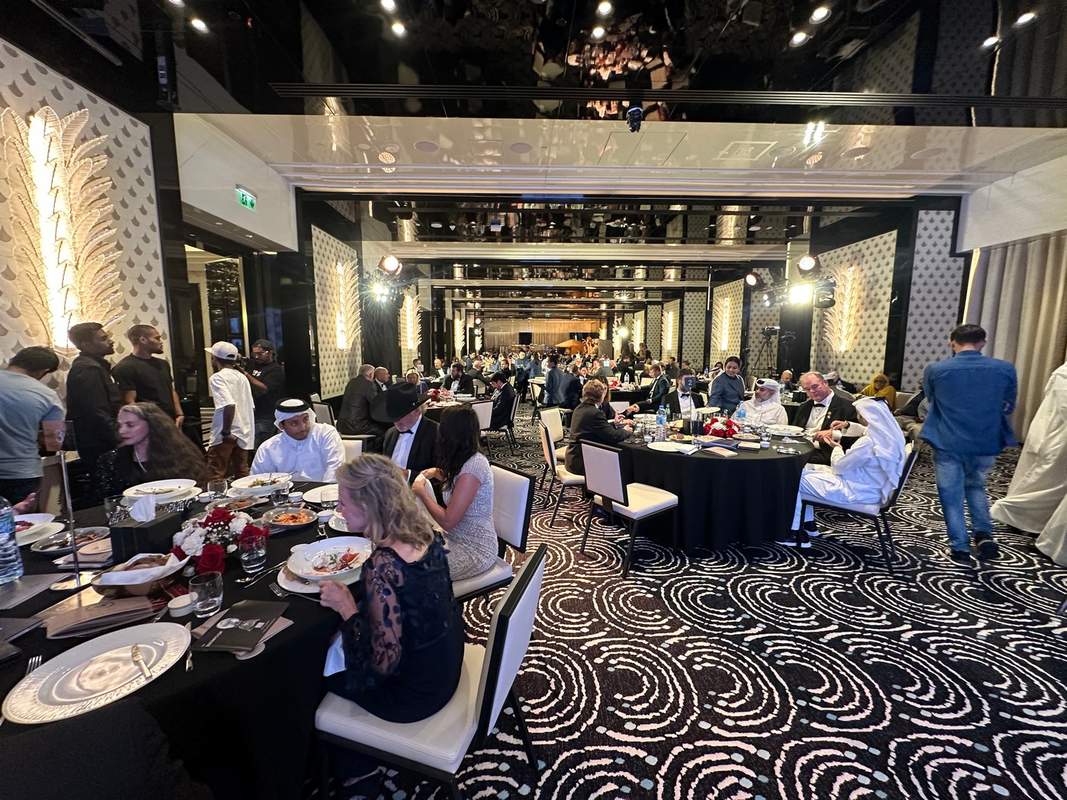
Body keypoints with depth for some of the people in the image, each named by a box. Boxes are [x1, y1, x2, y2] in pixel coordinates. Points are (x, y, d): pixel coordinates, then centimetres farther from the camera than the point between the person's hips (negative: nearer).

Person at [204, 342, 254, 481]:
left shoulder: (217, 377, -8)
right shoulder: (241, 377, 13)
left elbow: (229, 405, -23)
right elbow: (251, 407, 14)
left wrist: (226, 432, -18)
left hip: (227, 435, -7)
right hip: (244, 434, 7)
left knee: (216, 477, -2)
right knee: (242, 474, 12)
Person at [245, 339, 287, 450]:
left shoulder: (276, 370, -8)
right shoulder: (255, 366, 17)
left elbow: (263, 388, -17)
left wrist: (247, 375, -21)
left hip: (265, 419, -8)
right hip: (253, 416, 8)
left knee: (260, 450, -8)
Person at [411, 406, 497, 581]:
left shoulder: (474, 465, -25)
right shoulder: (468, 459, 3)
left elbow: (448, 521, -23)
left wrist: (422, 492, -11)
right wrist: (438, 473, 10)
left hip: (474, 550, -8)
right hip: (458, 538, 8)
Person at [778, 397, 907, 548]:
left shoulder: (868, 443, -30)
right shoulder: (891, 433, -2)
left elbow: (839, 466, -16)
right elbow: (867, 431, 24)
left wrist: (836, 448, 1)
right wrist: (848, 425, 12)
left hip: (855, 492, -10)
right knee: (804, 468, 16)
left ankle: (796, 532, 5)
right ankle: (809, 524, 23)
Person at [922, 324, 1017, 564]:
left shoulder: (935, 370, -10)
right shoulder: (1005, 369, -5)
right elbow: (1008, 407, 9)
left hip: (948, 443, -2)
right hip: (986, 444, 3)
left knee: (951, 496, 10)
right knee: (975, 486, 27)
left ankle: (960, 549, 14)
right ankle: (984, 533, 13)